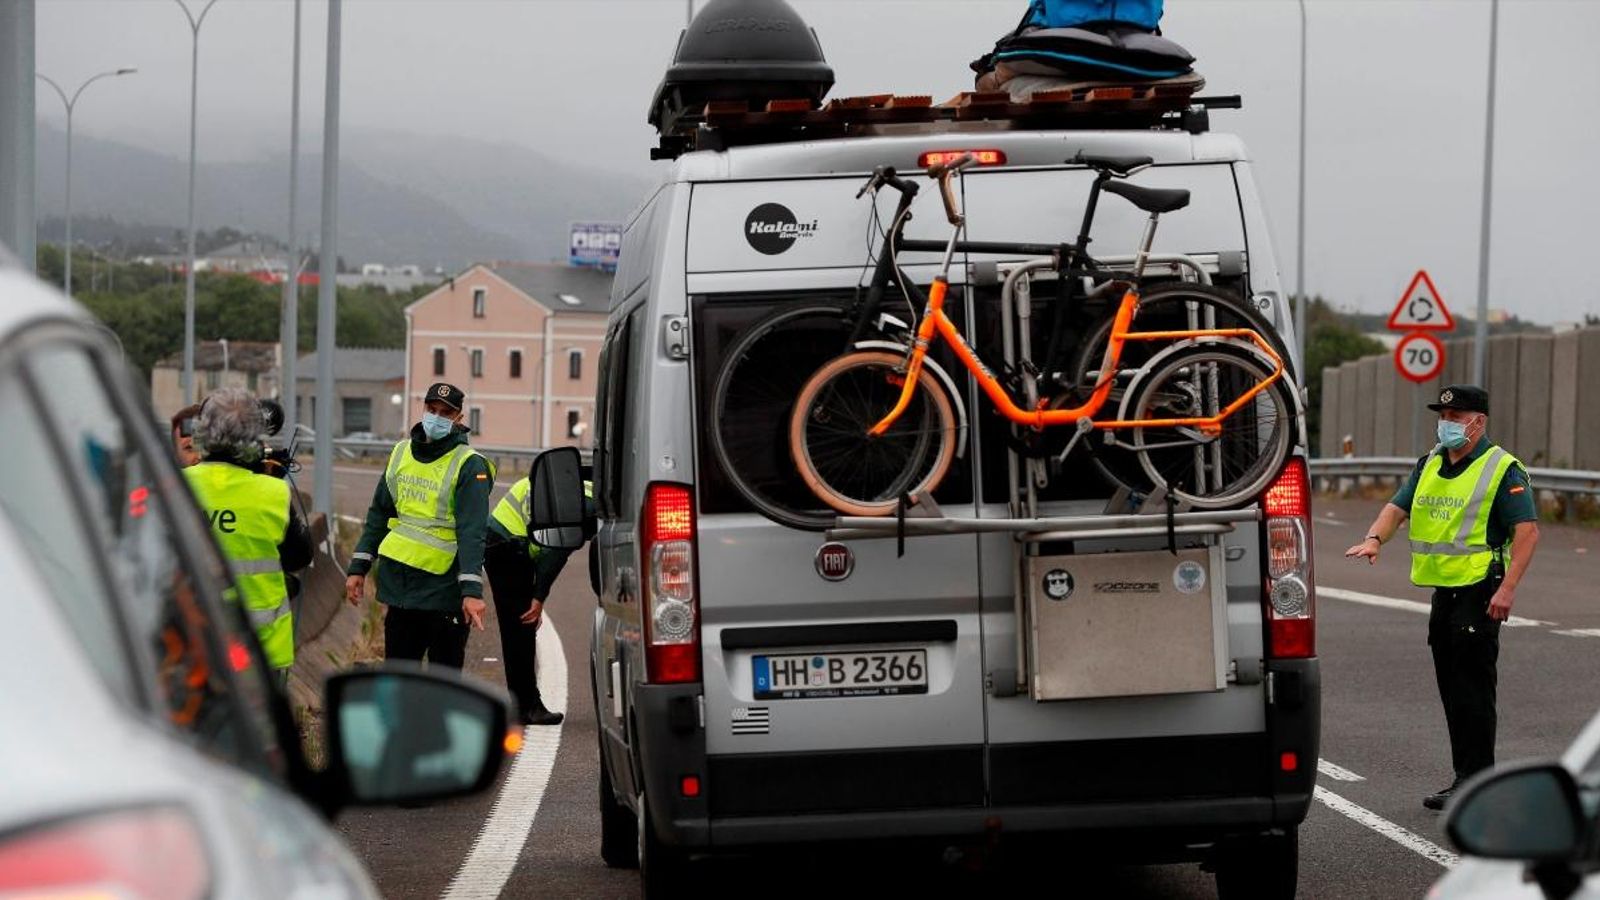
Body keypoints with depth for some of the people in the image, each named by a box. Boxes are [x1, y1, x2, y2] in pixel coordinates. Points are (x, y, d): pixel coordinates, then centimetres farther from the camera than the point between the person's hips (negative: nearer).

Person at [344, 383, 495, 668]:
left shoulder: (469, 466, -9)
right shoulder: (401, 453, 10)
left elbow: (472, 533, -17)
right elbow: (378, 515, 17)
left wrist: (472, 590, -26)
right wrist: (358, 568, 13)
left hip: (443, 587, -6)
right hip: (398, 582, 6)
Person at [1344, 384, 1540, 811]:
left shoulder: (1503, 469, -9)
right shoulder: (1429, 465, 14)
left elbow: (1528, 530, -14)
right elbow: (1397, 507, 11)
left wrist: (1507, 588, -22)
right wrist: (1375, 538, -11)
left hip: (1479, 592, -8)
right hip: (1444, 589, 8)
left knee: (1472, 687, -8)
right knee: (1451, 687, 12)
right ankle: (1465, 777, 19)